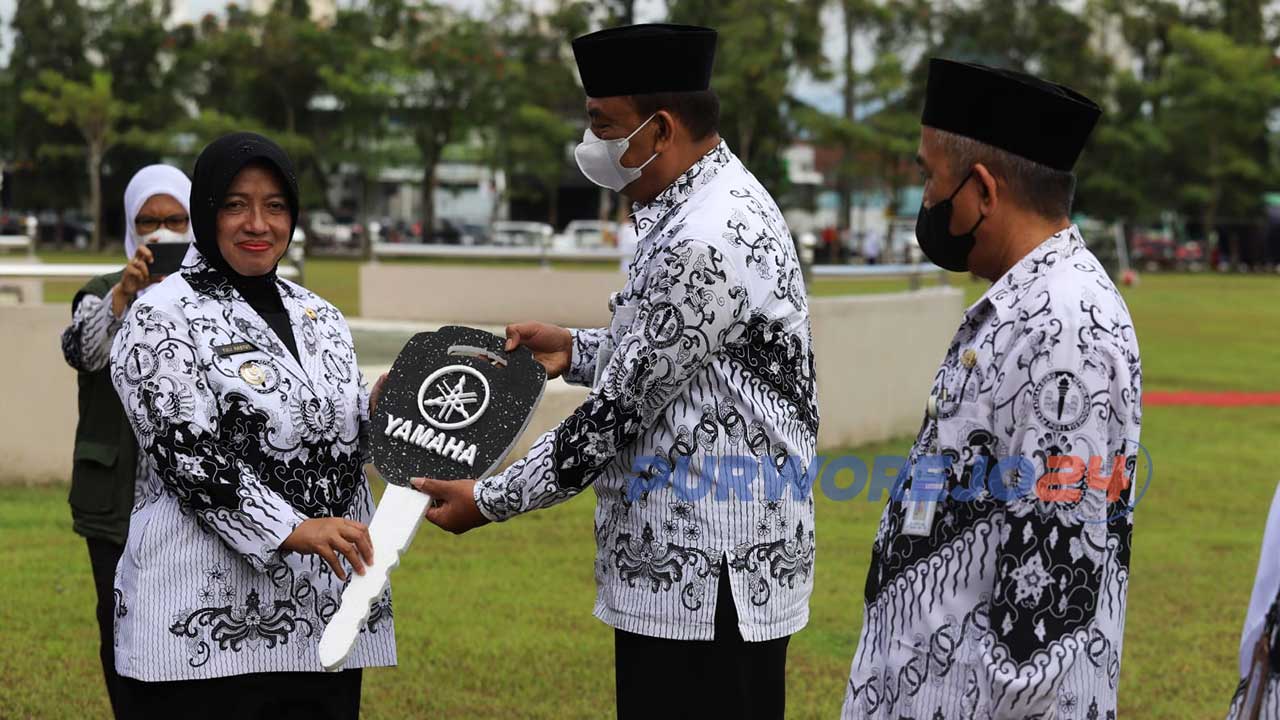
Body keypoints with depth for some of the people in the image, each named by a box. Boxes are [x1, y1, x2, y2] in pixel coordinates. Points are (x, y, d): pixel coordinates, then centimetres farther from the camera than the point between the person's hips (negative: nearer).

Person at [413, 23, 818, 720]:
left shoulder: (707, 243, -22)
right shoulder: (707, 204, 11)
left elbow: (620, 409, -18)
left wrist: (488, 500, -9)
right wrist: (576, 351, 11)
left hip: (709, 579, -10)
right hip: (684, 567, 10)